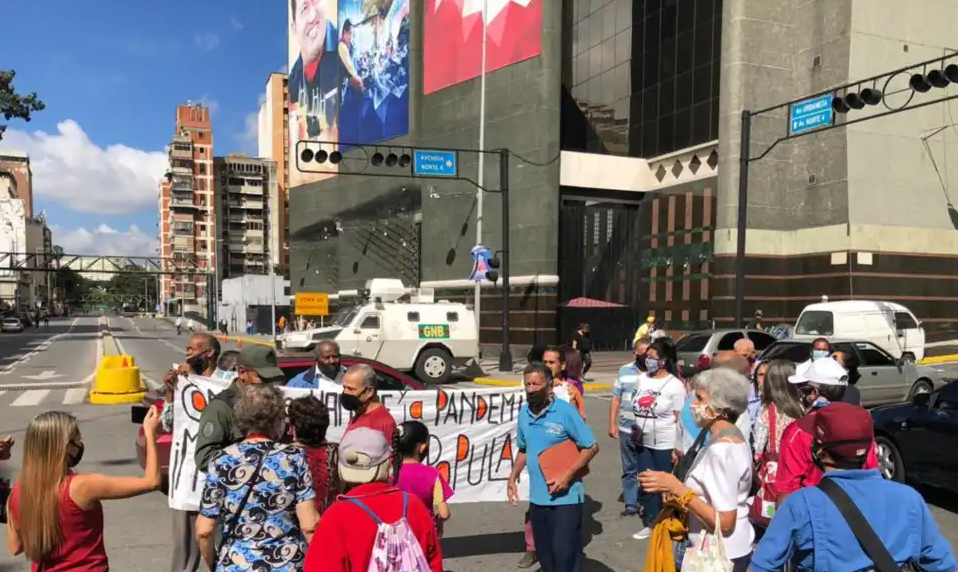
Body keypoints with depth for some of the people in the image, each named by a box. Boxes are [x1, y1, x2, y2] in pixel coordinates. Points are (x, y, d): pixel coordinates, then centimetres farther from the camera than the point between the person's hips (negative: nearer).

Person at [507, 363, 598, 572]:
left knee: (565, 554, -2)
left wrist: (567, 476, -19)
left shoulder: (565, 411, -15)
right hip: (537, 497, 6)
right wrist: (513, 477, 7)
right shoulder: (524, 413, 4)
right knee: (544, 554, 16)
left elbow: (591, 447, -11)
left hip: (565, 497, -6)